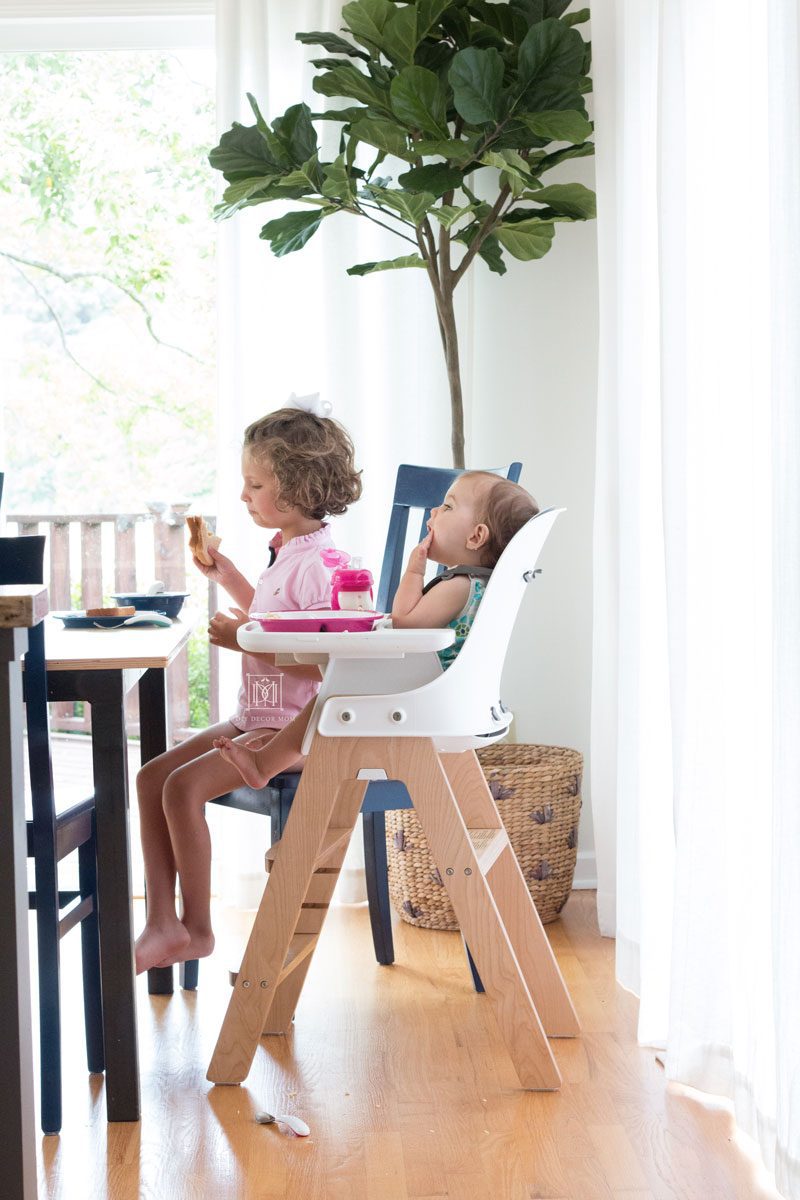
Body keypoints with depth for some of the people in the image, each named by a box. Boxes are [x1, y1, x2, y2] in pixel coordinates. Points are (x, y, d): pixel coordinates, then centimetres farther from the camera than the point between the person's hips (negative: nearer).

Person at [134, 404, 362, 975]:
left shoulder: (320, 564, -19)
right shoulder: (287, 553, 13)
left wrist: (246, 641, -23)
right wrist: (225, 574, 22)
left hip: (295, 727, -10)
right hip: (256, 716, 10)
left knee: (184, 787, -20)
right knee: (152, 776, 1)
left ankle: (197, 927, -4)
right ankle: (162, 923, 0)